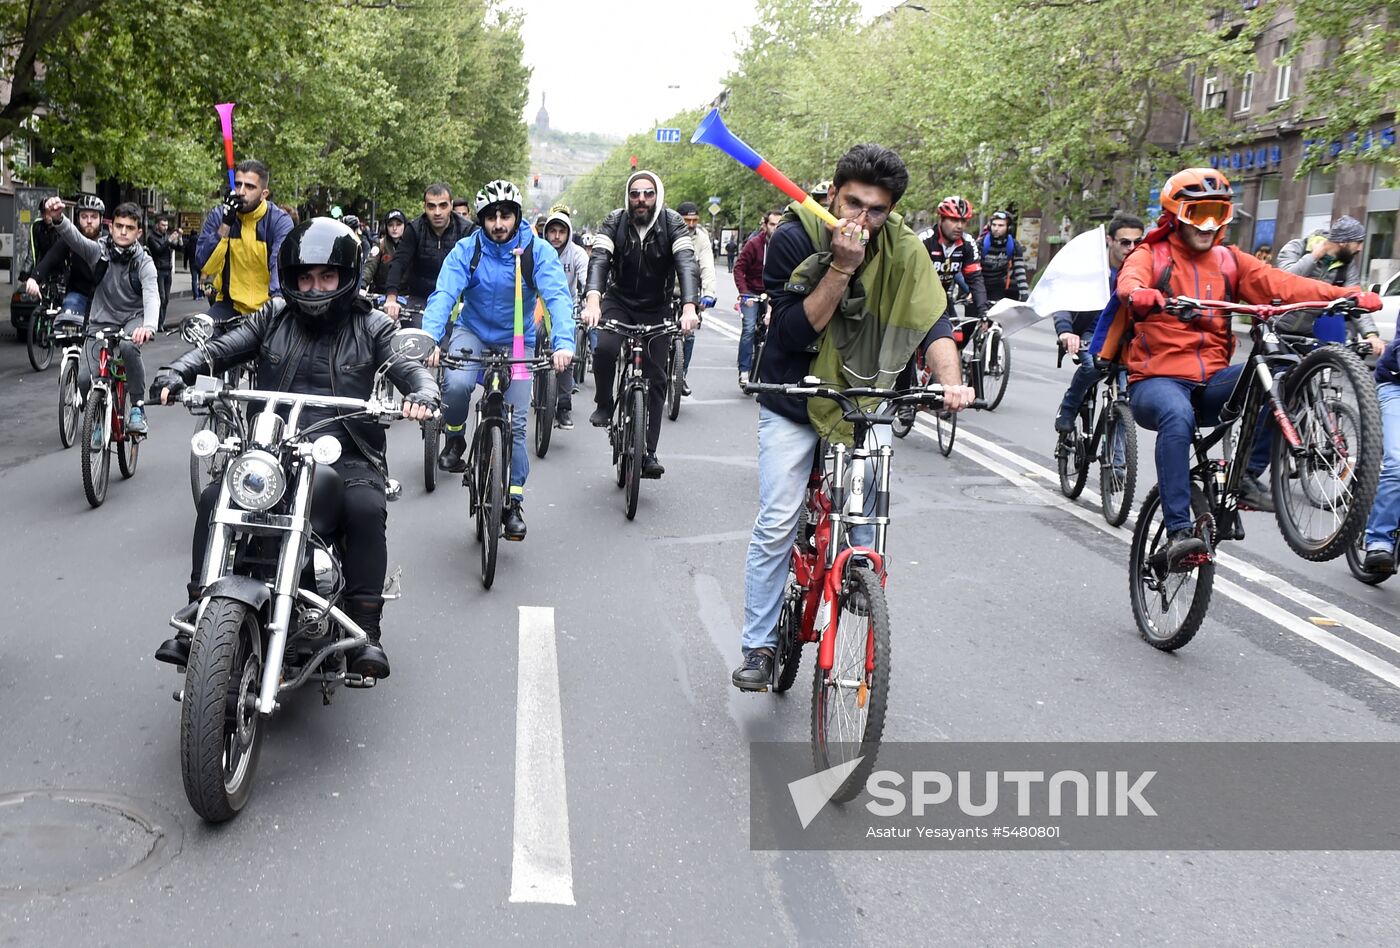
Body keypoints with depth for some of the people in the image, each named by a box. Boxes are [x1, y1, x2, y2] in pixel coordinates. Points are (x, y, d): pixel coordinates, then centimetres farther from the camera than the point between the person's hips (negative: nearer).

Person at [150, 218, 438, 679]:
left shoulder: (371, 326, 8)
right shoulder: (273, 317, 14)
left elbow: (410, 368, -2)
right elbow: (218, 350, 9)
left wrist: (422, 395, -26)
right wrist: (174, 373, -10)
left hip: (346, 455, -3)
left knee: (365, 509, -32)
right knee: (214, 498, -19)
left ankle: (366, 631, -23)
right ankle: (198, 614, -8)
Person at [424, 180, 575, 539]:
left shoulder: (537, 251, -16)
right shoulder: (467, 250, -14)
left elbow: (558, 296, -28)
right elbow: (443, 295, -26)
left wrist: (563, 342, -47)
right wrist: (430, 340, -44)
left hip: (517, 340, 0)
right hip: (473, 332, 0)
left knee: (515, 424, -3)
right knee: (457, 383, -31)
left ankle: (513, 502, 10)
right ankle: (454, 441, 0)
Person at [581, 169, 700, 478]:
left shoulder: (672, 224, -13)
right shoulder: (615, 222, -11)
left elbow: (686, 263, -27)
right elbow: (599, 259, -25)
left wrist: (689, 307, -45)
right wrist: (593, 300, -45)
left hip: (656, 308, 0)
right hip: (618, 302, 0)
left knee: (655, 379, -2)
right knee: (604, 348, -30)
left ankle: (648, 453, 4)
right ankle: (604, 404, -2)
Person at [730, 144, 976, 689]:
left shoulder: (901, 249, -10)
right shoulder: (795, 237, -18)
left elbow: (933, 321, -14)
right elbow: (793, 331, -22)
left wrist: (950, 380, -33)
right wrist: (842, 267, -31)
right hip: (792, 403, -2)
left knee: (867, 523, -3)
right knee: (776, 526, -6)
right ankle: (759, 646, 7)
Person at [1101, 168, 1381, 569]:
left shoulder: (1229, 262, 15)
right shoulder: (1150, 257, 4)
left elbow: (1279, 283, 0)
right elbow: (1129, 282, -20)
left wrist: (1346, 294, -17)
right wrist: (1140, 295, -46)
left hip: (1210, 381, 4)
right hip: (1157, 379, -4)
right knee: (1178, 416, -37)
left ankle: (1248, 477, -13)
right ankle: (1178, 532, -35)